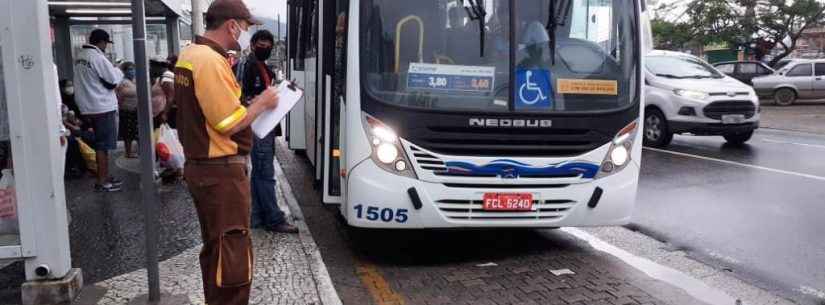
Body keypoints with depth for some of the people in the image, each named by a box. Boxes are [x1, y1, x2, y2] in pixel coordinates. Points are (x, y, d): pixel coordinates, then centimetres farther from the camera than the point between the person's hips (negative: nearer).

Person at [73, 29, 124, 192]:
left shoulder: (80, 57, 10)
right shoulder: (98, 58, -17)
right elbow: (113, 81, -14)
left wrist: (112, 70, 12)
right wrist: (118, 71, 5)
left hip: (89, 107, 9)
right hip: (103, 107, -9)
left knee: (100, 144, 16)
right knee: (103, 145, -2)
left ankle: (105, 177, 25)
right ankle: (101, 182, 3)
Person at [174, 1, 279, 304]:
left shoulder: (188, 55, 11)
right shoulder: (212, 61, -20)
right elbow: (230, 125, -21)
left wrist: (250, 104, 10)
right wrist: (262, 103, -7)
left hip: (199, 165, 10)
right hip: (221, 171, -10)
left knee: (215, 247, 21)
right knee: (234, 253, -2)